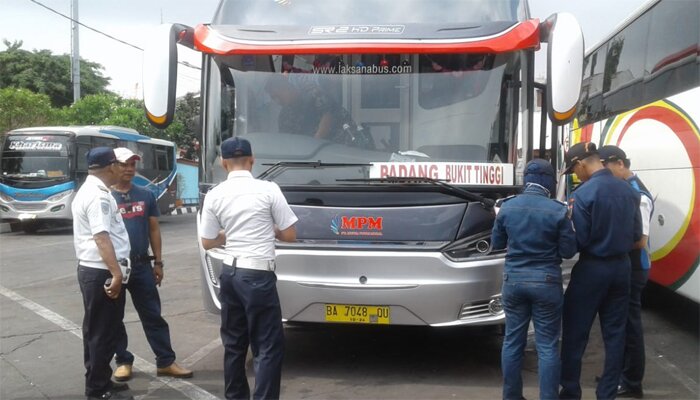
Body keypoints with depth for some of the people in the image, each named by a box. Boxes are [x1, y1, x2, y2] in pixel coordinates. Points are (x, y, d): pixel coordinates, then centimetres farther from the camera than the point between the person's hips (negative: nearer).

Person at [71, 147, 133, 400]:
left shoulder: (87, 191, 17)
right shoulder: (98, 196, -18)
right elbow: (101, 237, -26)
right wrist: (116, 273, -29)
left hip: (90, 269, 11)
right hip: (102, 272, -11)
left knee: (96, 330, 17)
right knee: (103, 332, -2)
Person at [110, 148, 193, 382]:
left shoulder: (146, 196, 7)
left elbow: (153, 229, 10)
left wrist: (158, 262, 6)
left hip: (142, 265, 2)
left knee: (153, 316, 5)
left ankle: (165, 362, 10)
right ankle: (123, 362, 23)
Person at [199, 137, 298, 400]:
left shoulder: (215, 195, 3)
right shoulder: (268, 190, -7)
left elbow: (208, 242, 10)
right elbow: (290, 235, -2)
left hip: (230, 274, 5)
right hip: (258, 276, -5)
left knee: (233, 342, 17)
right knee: (269, 346, 1)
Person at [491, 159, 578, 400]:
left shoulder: (507, 207, 0)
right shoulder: (558, 210, -10)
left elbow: (496, 243, 11)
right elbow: (568, 251, -4)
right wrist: (566, 225, 12)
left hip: (513, 280, 3)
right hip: (546, 282, -3)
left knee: (513, 341, 12)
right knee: (547, 346, 3)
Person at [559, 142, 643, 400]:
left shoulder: (583, 194, -16)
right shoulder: (629, 191, 4)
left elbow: (578, 241, -14)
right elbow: (636, 235, 9)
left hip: (592, 269, -6)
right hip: (621, 267, 6)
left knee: (575, 333, 5)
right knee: (615, 333, 11)